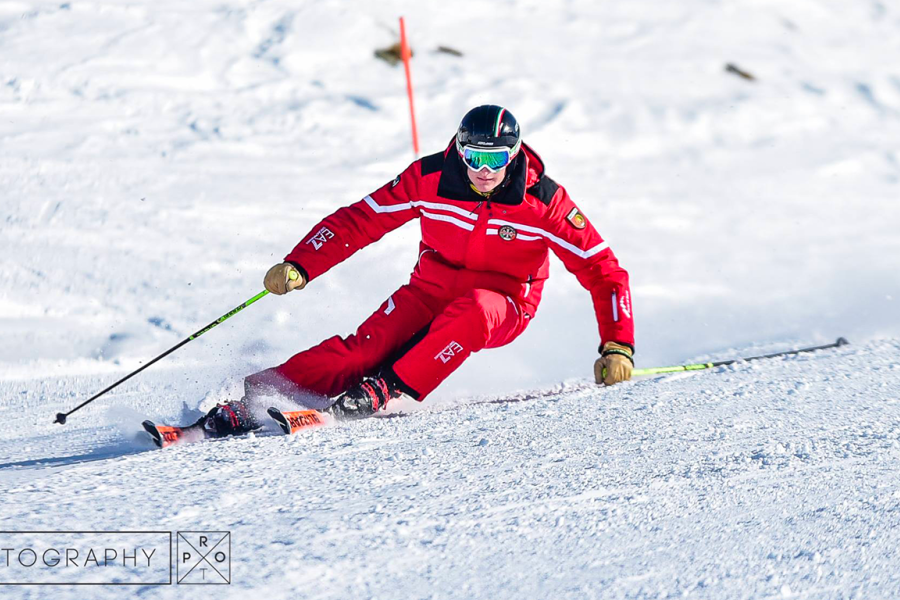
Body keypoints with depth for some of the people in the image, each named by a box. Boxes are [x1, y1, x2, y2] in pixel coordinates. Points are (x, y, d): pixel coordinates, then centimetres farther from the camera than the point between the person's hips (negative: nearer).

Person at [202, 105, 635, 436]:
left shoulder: (544, 200, -18)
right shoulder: (430, 178, -13)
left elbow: (602, 270, -13)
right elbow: (359, 220, -6)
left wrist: (617, 347, -21)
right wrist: (298, 267, -17)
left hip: (503, 308, -1)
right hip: (431, 291, 1)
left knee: (470, 310, -38)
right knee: (371, 344, -25)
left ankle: (389, 390, -31)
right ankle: (260, 395, -32)